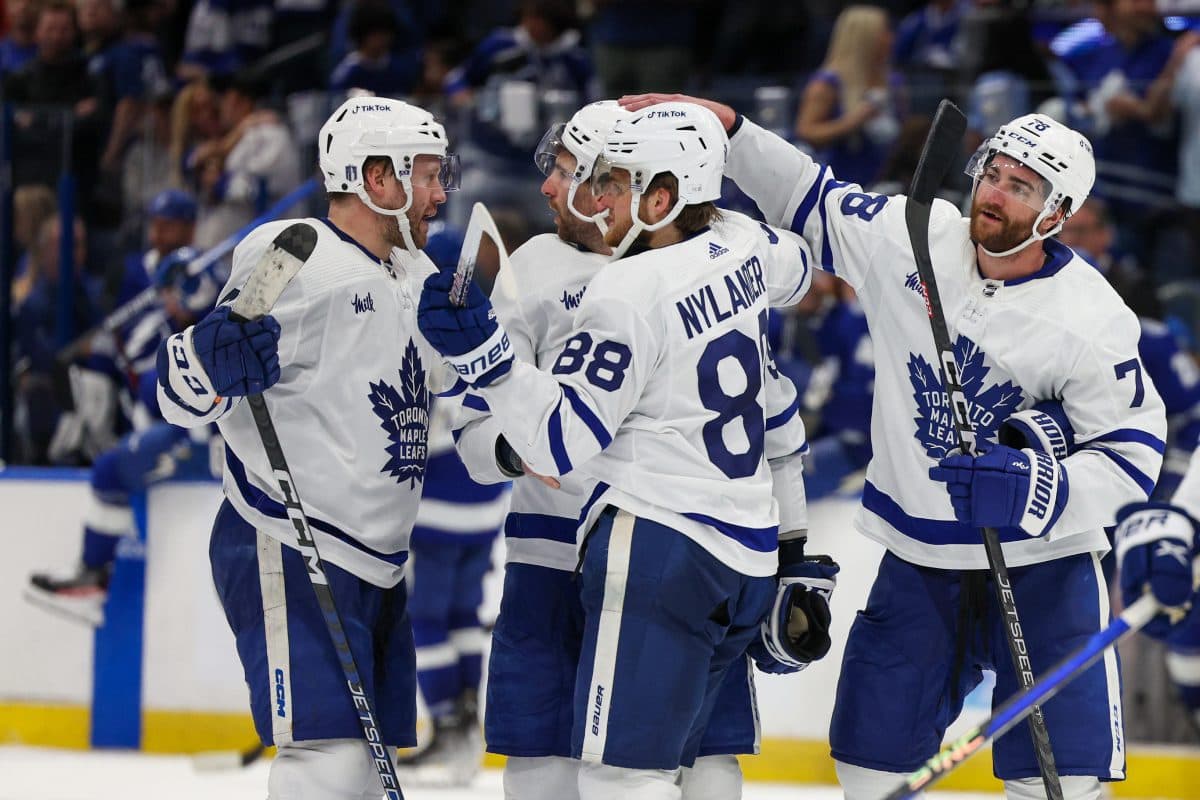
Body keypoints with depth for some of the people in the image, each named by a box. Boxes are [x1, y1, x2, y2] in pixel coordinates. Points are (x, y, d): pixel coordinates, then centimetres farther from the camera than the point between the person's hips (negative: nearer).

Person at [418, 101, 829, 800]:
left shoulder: (628, 291, -15)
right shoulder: (742, 248, 7)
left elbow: (560, 441, -17)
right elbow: (796, 269, 34)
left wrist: (483, 355, -23)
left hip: (660, 540, -9)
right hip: (750, 551, 9)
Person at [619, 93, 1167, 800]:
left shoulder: (1092, 317, -17)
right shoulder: (912, 237, -6)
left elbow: (1133, 449, -13)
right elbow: (808, 198, 7)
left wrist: (1040, 490, -28)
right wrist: (726, 127, -3)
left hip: (1043, 564, -4)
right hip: (919, 558, 4)